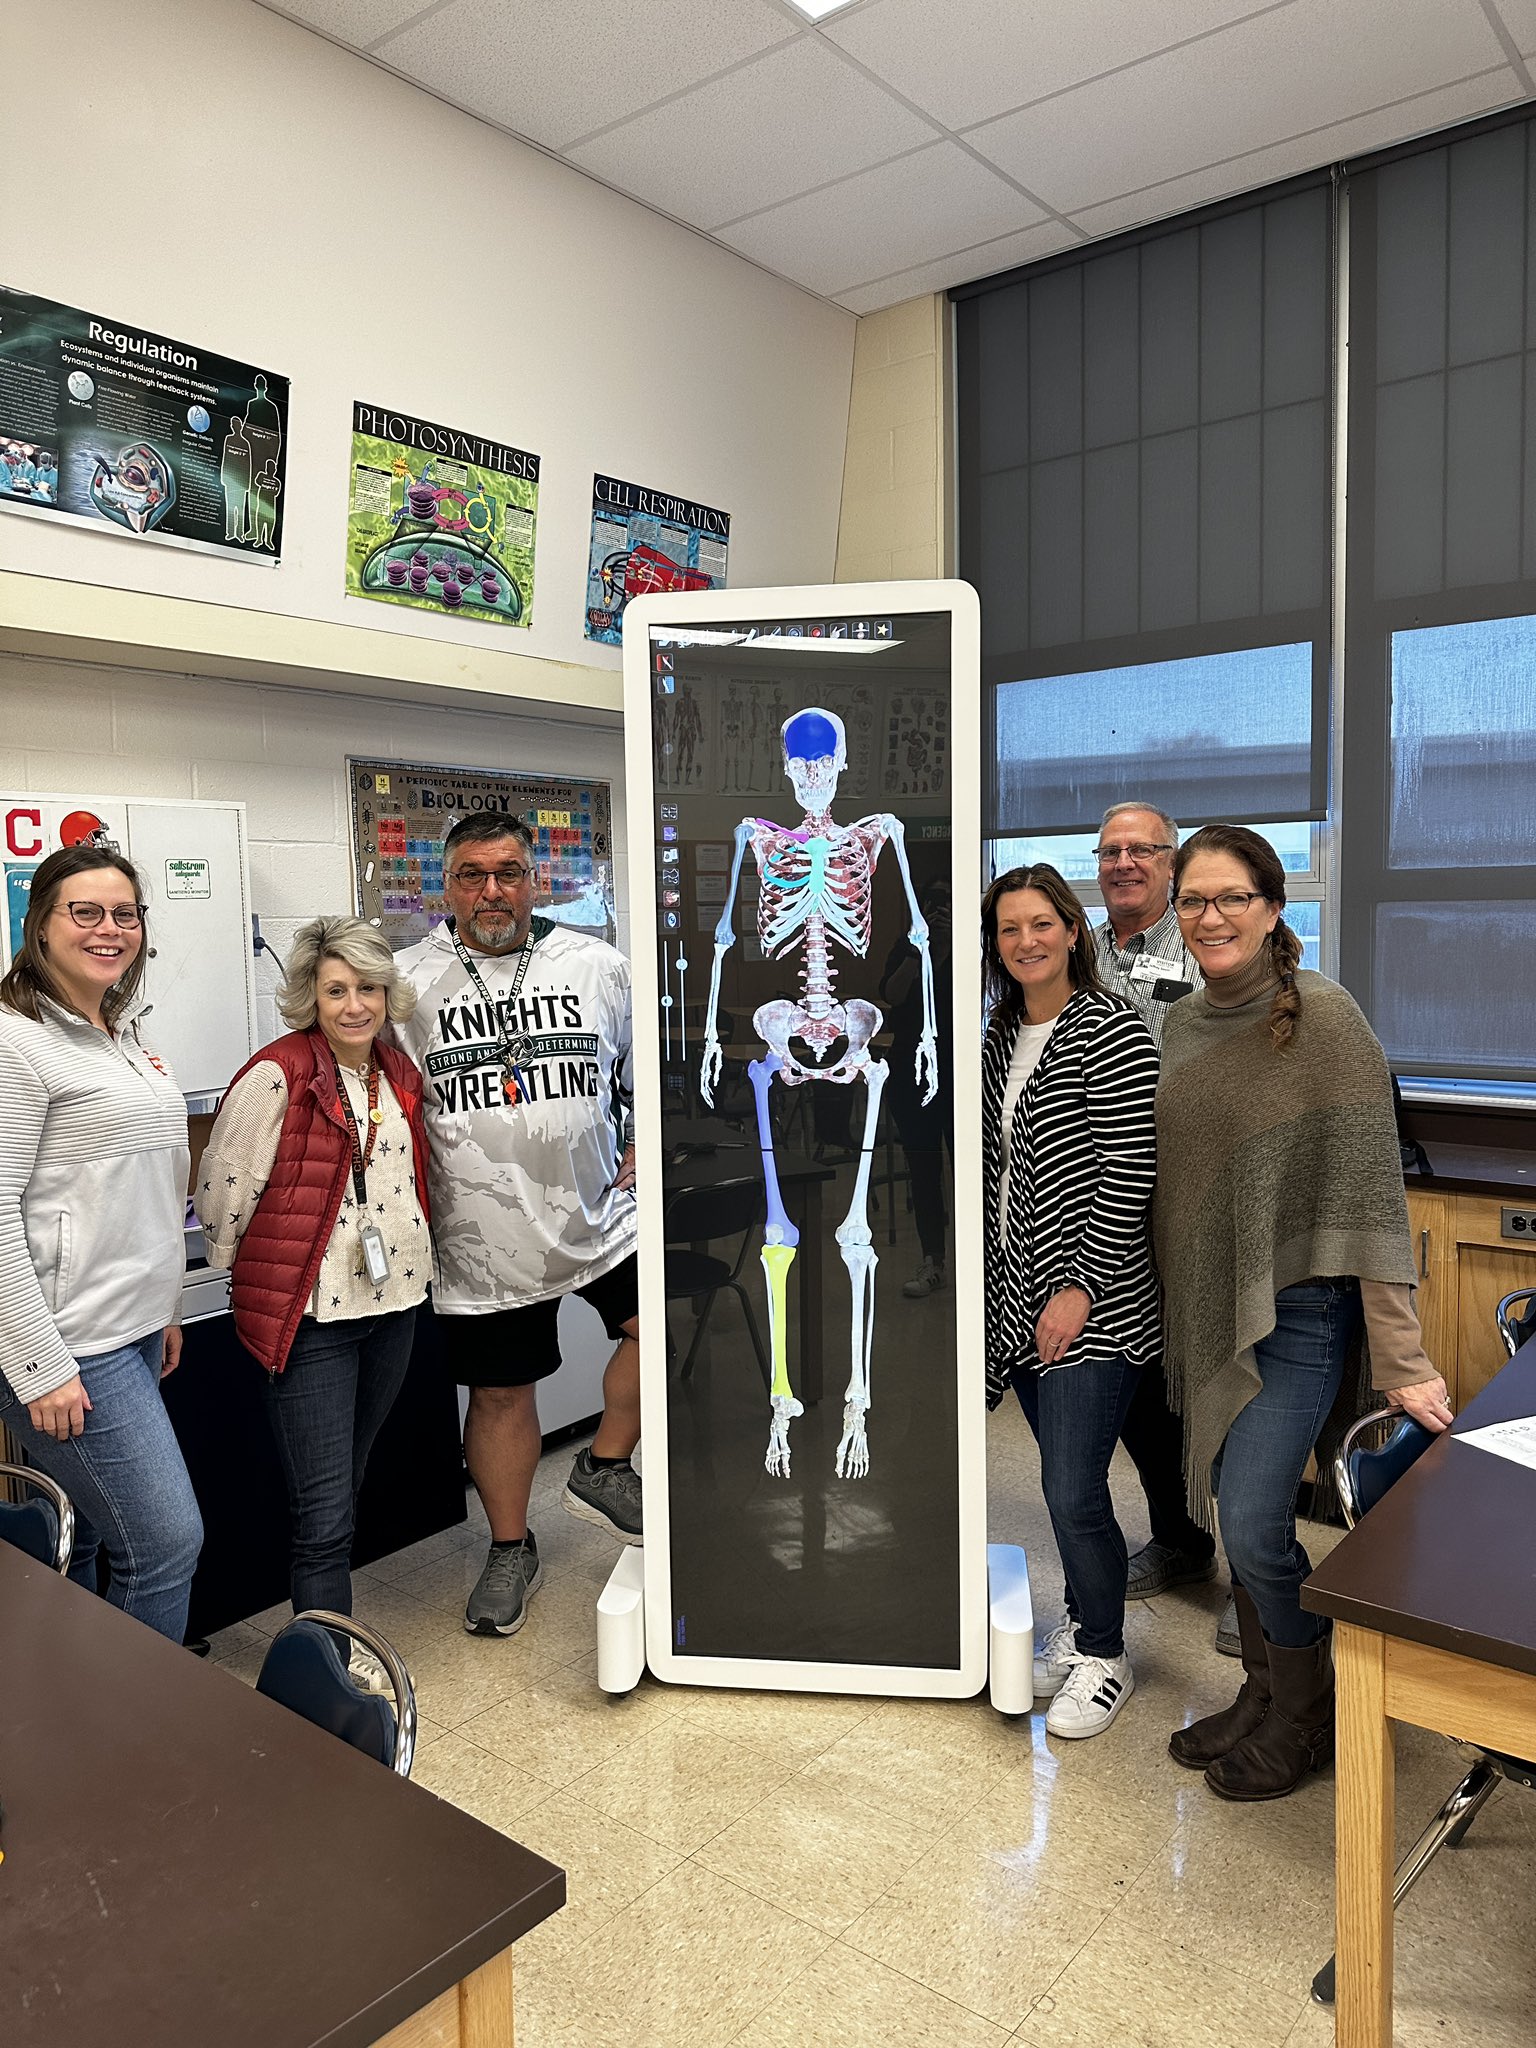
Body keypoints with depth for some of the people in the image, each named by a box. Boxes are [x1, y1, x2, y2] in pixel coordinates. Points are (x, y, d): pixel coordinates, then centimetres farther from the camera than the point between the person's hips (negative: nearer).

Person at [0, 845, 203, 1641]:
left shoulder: (121, 1036, 12)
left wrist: (164, 1307, 19)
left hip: (134, 1335, 8)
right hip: (69, 1347, -8)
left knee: (78, 1549, 17)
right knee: (168, 1543, -4)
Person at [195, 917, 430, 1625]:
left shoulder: (402, 1076, 7)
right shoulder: (277, 1075, -15)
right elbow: (221, 1190, -11)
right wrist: (251, 1274, 1)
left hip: (393, 1303, 7)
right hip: (311, 1315, -7)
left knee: (347, 1481, 21)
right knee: (323, 1517, -2)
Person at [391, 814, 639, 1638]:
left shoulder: (598, 966, 2)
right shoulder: (407, 981, -2)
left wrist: (641, 1153, 3)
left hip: (597, 1214, 1)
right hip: (482, 1240, -1)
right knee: (500, 1391, 11)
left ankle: (604, 1469, 14)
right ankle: (510, 1549, 33)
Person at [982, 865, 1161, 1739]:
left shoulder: (1111, 1029, -12)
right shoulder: (1002, 1033, 10)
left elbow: (1129, 1173, -16)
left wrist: (1081, 1287, -18)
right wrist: (992, 1280, 14)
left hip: (1091, 1305, -7)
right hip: (1019, 1296, 7)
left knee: (1074, 1492, -4)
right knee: (1062, 1477, 17)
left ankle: (1104, 1657, 18)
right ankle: (1081, 1625, 35)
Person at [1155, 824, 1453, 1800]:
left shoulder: (1323, 1017, -13)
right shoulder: (1184, 1023, 6)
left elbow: (1369, 1191, -16)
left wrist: (1403, 1358, -17)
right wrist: (1180, 1305, 12)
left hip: (1295, 1309, -6)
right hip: (1207, 1309, 6)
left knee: (1255, 1527, -6)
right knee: (1241, 1516, 15)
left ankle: (1310, 1715, 20)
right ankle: (1265, 1694, 35)